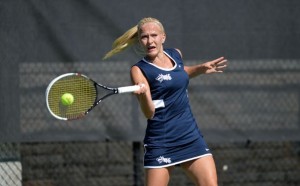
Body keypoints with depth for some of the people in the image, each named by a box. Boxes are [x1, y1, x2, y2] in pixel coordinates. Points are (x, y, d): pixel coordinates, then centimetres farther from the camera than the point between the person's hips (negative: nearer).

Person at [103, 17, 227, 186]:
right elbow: (149, 113, -19)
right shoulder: (139, 70, -8)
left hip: (191, 136, 5)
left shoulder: (176, 55, 8)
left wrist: (201, 68, 20)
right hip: (161, 144, -5)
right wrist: (143, 94, -38)